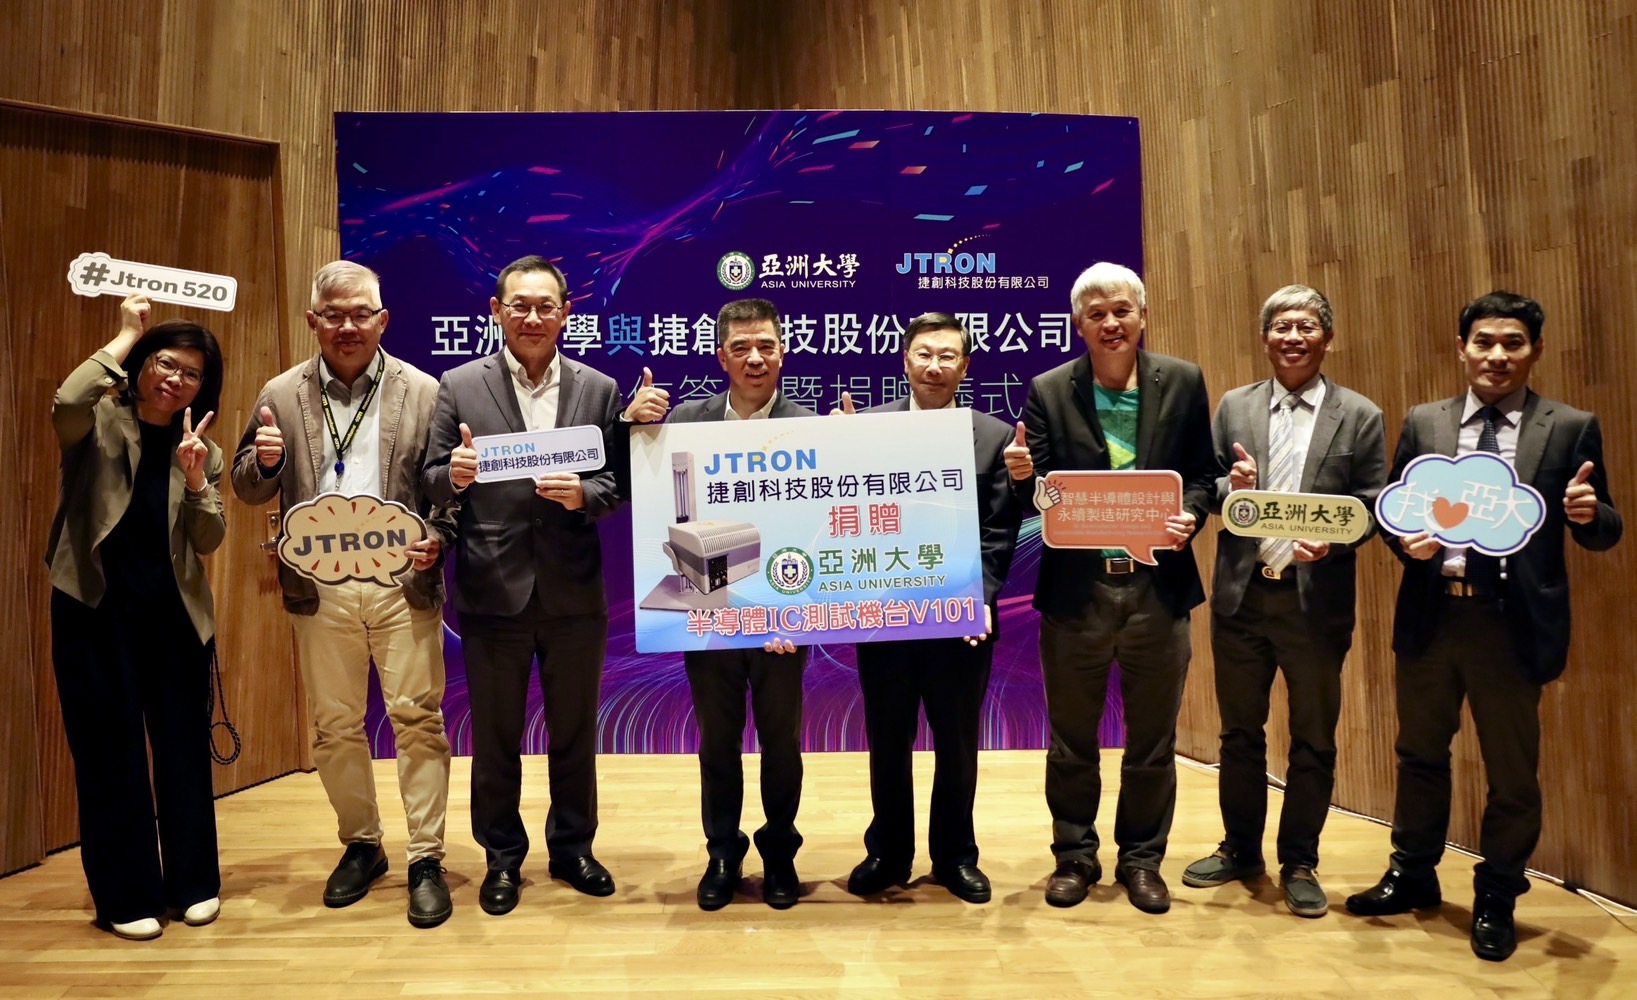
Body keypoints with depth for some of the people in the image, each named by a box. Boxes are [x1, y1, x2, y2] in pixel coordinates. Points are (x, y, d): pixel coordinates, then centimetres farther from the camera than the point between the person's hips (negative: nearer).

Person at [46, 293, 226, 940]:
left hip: (175, 613, 3)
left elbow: (208, 543, 0)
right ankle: (127, 897, 17)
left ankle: (193, 883, 23)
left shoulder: (202, 449, 6)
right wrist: (126, 335, -20)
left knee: (184, 746, 9)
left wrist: (195, 481, -18)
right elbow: (66, 405, -28)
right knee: (110, 751, 4)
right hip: (96, 609, -3)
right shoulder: (99, 422, -2)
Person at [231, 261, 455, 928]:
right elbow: (250, 491, 10)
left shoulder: (422, 391, 1)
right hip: (319, 590, 3)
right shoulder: (281, 395, 7)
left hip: (403, 583, -2)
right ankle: (360, 845, 30)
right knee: (333, 725, 12)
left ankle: (426, 860, 10)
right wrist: (264, 460, -12)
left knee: (417, 719, -1)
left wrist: (437, 539, -16)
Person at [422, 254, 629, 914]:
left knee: (575, 732, 15)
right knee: (494, 737, 13)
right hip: (492, 592, -1)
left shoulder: (599, 390, 3)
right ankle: (502, 858, 31)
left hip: (574, 593, 1)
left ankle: (572, 848, 34)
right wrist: (453, 474, -23)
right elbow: (430, 484, -1)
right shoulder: (458, 386, 0)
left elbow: (617, 483, 2)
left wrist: (583, 495, -19)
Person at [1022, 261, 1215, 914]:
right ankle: (1074, 855, 29)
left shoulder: (1183, 383, 4)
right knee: (1071, 737, 11)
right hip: (1077, 586, -1)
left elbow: (1203, 473, 7)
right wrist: (1023, 478, -23)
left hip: (1158, 585, 1)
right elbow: (1039, 488, -1)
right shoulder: (1048, 391, 1)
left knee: (1153, 738, 12)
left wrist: (1189, 514, -13)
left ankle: (1141, 860, 30)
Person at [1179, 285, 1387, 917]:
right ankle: (1240, 849, 31)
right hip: (1241, 595, 2)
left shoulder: (1359, 417, 1)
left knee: (1313, 739, 9)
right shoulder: (1233, 407, 6)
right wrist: (1230, 487, -16)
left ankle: (1298, 864, 25)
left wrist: (1332, 540, -20)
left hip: (1316, 598, -2)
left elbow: (1372, 505, -2)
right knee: (1240, 732, 14)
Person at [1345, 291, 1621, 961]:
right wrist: (1406, 541, -14)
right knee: (1419, 754, 17)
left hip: (1514, 624, -2)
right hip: (1430, 616, 3)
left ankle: (1495, 900, 30)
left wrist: (1590, 513, -23)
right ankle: (1412, 876, 36)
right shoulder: (1423, 423, 6)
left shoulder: (1571, 428, -1)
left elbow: (1601, 534, -1)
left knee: (1512, 773, 10)